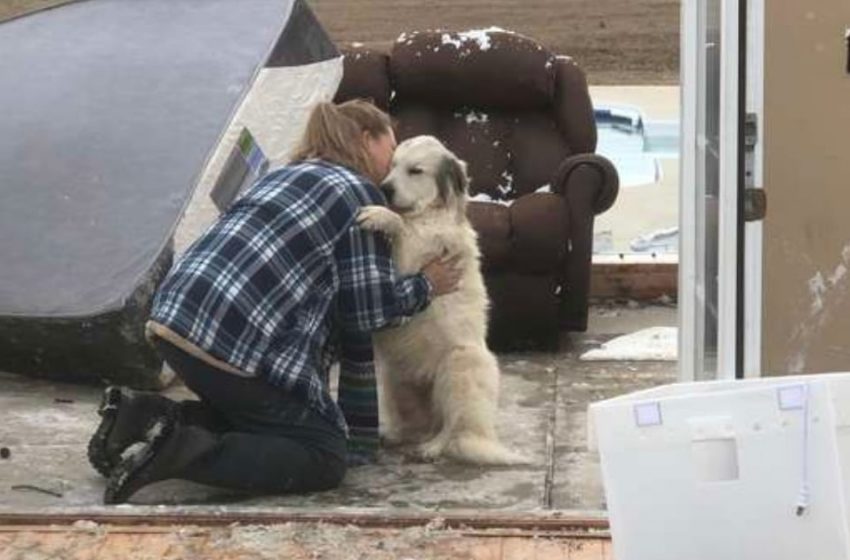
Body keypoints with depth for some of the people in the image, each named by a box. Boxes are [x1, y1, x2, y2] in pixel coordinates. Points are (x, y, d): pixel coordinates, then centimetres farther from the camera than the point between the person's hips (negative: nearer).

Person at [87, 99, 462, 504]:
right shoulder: (360, 192, 3)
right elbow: (364, 310, 2)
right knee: (326, 457, 0)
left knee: (261, 416, 26)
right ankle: (178, 451, -17)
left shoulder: (287, 175, 26)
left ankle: (150, 417, 7)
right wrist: (426, 286, 17)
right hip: (235, 341, -9)